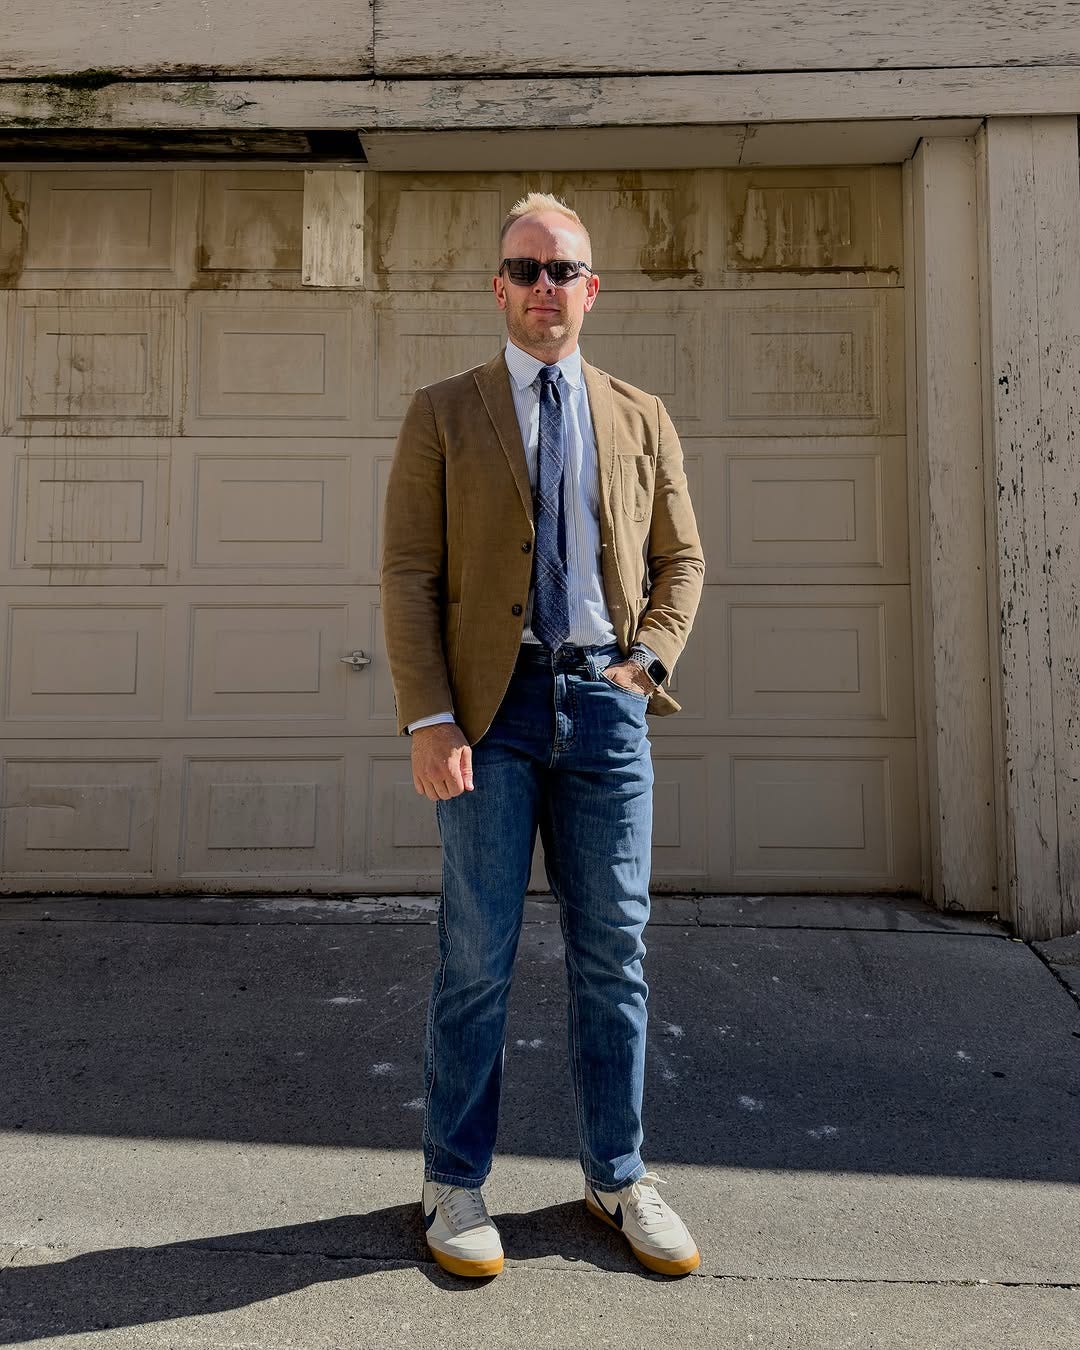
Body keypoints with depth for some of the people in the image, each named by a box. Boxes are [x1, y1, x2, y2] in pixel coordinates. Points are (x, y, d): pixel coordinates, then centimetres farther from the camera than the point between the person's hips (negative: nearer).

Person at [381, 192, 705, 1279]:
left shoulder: (640, 419, 15)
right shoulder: (442, 413, 8)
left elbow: (680, 559, 17)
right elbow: (409, 571, 0)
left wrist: (649, 661, 1)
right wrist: (428, 719, -10)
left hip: (606, 704, 3)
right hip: (492, 705, -2)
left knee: (612, 952, 9)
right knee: (476, 955, 3)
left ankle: (617, 1178, 26)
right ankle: (454, 1183, 22)